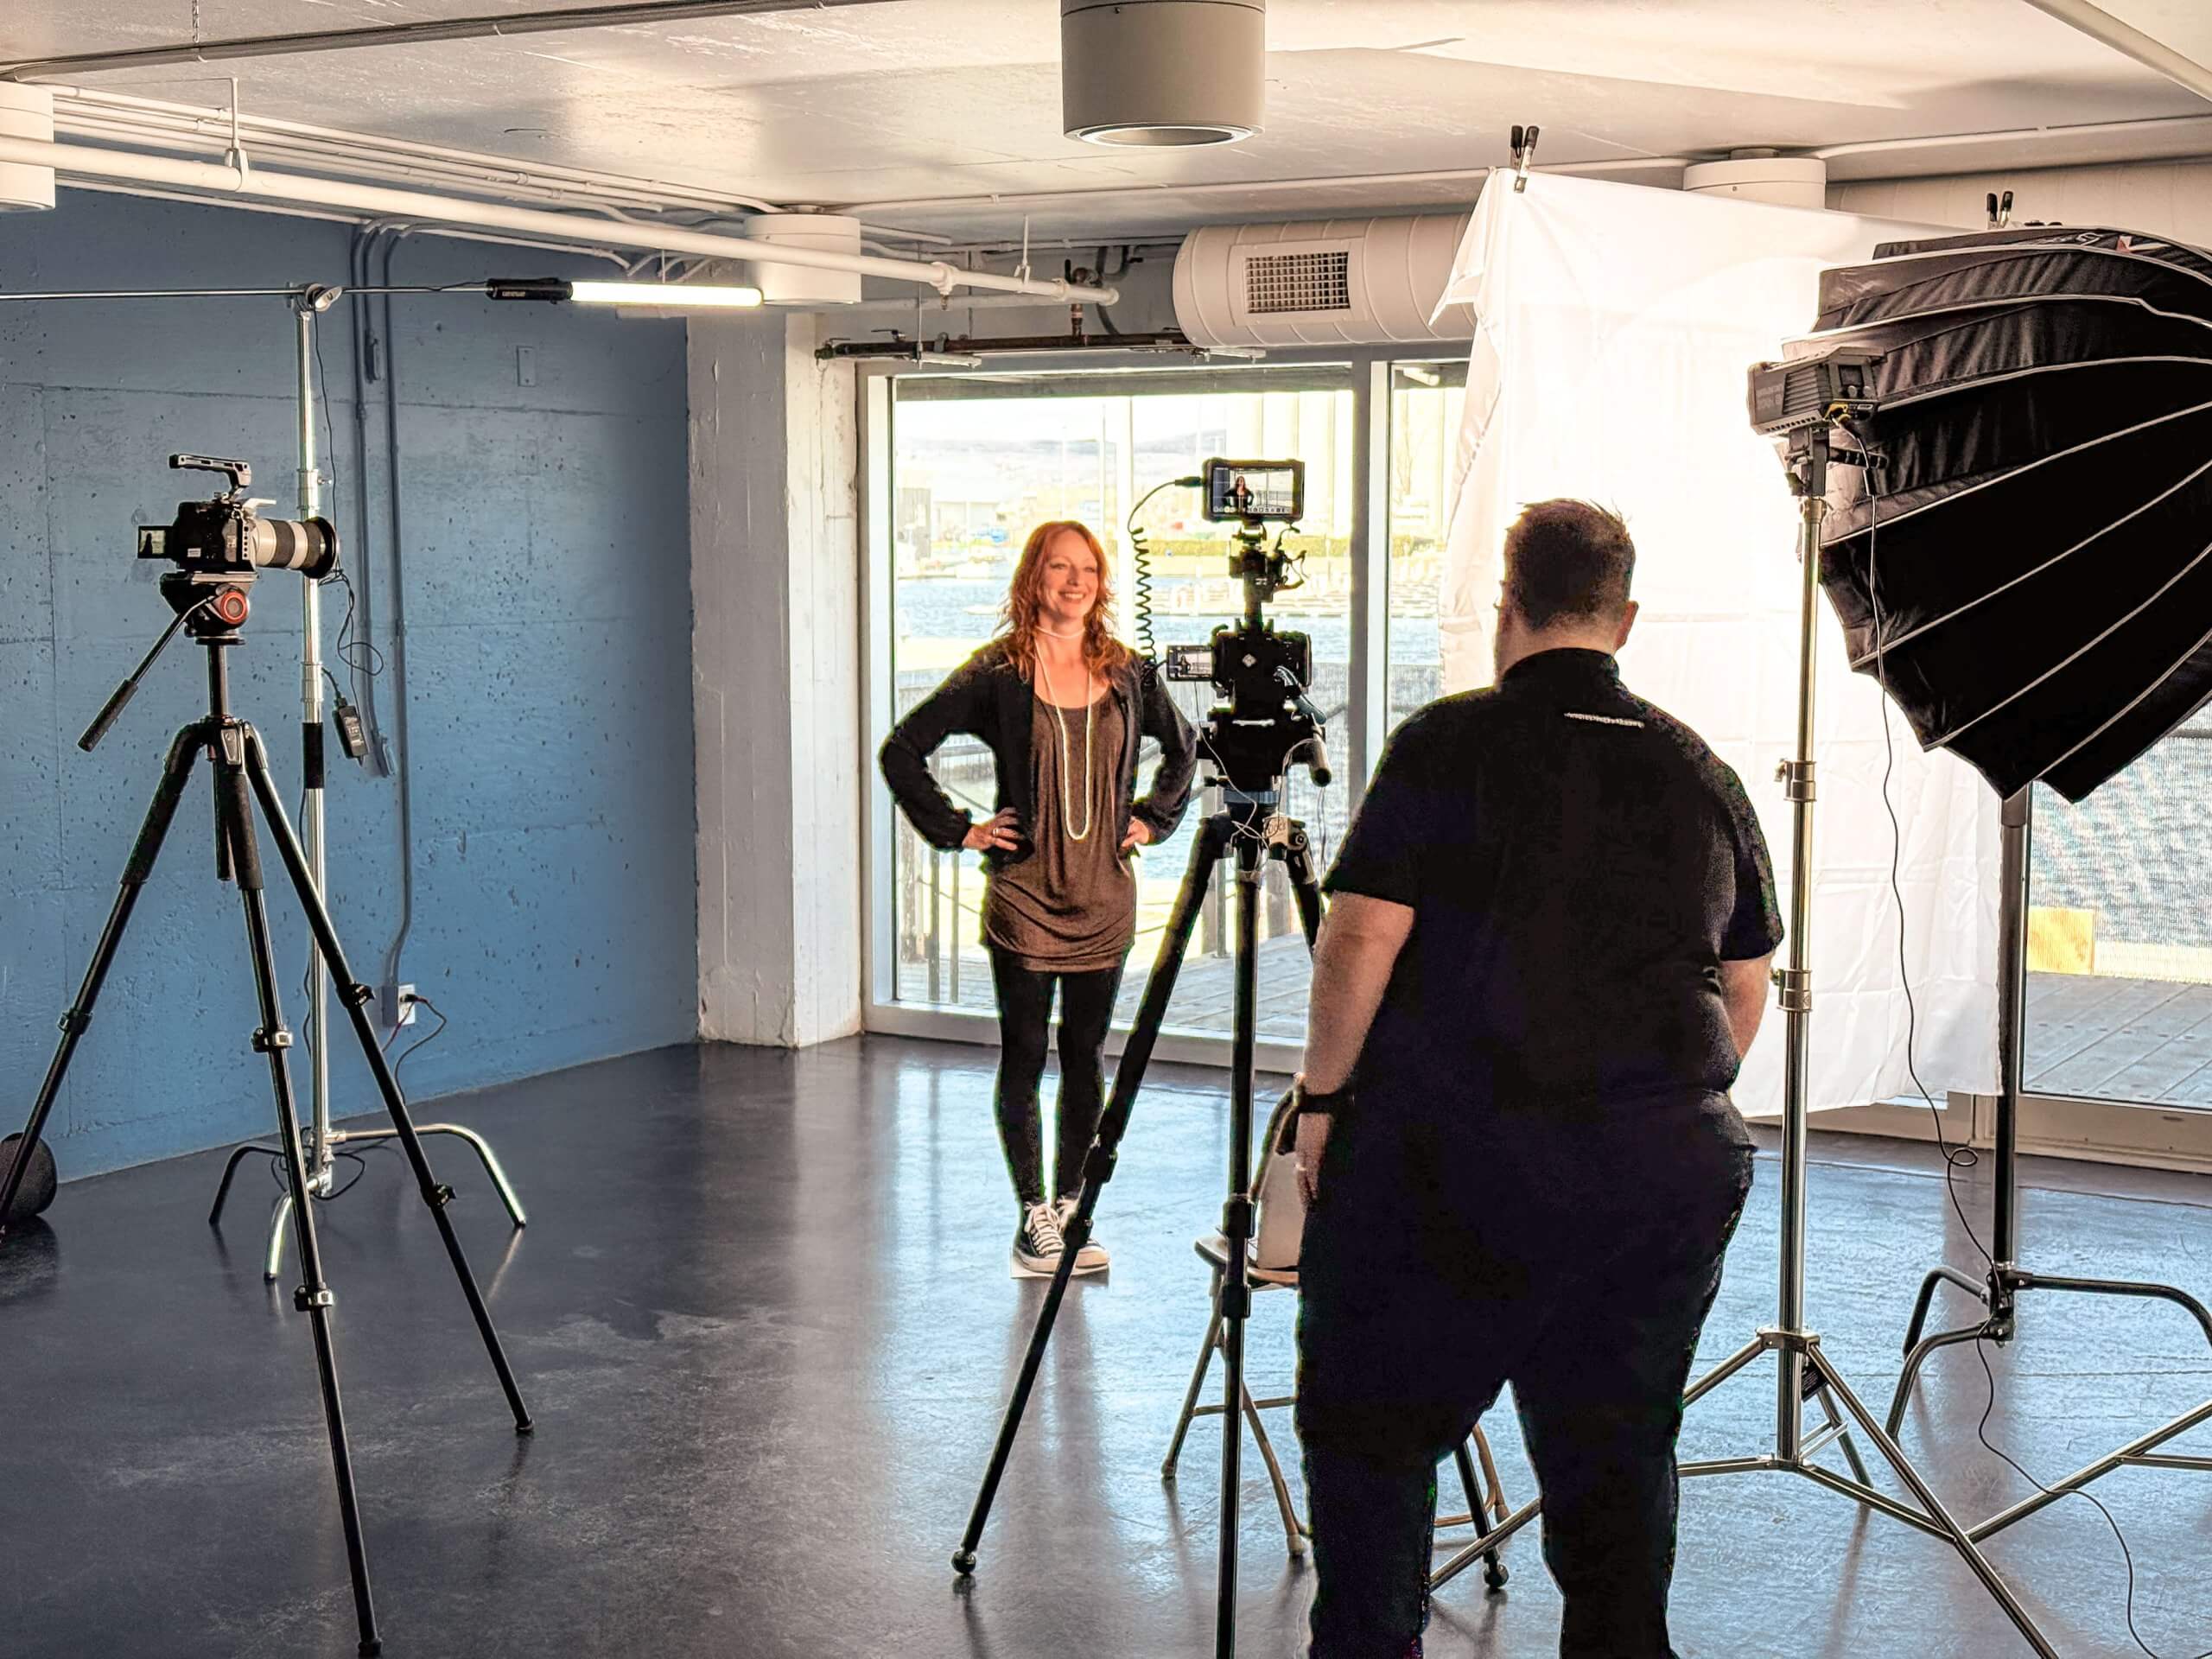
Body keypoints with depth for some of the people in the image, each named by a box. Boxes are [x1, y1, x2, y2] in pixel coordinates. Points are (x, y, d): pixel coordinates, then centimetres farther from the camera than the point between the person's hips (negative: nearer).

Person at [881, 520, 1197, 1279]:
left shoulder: (1125, 673, 5)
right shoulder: (998, 673, -6)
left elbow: (1183, 746, 22)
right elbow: (902, 750, -4)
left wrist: (1152, 818, 11)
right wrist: (960, 829, -6)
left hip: (1104, 897, 4)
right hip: (1023, 897, -3)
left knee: (1085, 1058, 9)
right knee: (1023, 1059, 3)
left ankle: (1069, 1208, 21)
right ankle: (1032, 1216, 13)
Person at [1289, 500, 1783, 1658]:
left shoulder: (1447, 746, -5)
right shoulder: (1702, 773, 9)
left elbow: (1361, 939, -10)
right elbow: (1748, 989, 15)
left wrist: (1322, 1097, 1)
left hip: (1449, 1159, -4)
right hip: (1666, 1171, 4)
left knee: (1370, 1423, 8)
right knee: (1617, 1452, 12)